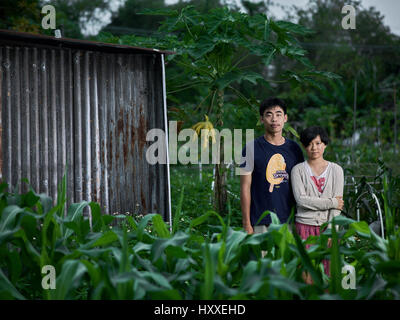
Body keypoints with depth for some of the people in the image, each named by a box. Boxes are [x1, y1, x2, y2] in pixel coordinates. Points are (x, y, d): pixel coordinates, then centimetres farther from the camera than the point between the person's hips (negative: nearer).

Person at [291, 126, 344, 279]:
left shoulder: (336, 170, 7)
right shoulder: (298, 170, 4)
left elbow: (338, 204, 0)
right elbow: (301, 199, -9)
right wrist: (331, 202, -10)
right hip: (305, 226, -1)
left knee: (329, 276, -1)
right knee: (307, 276, -4)